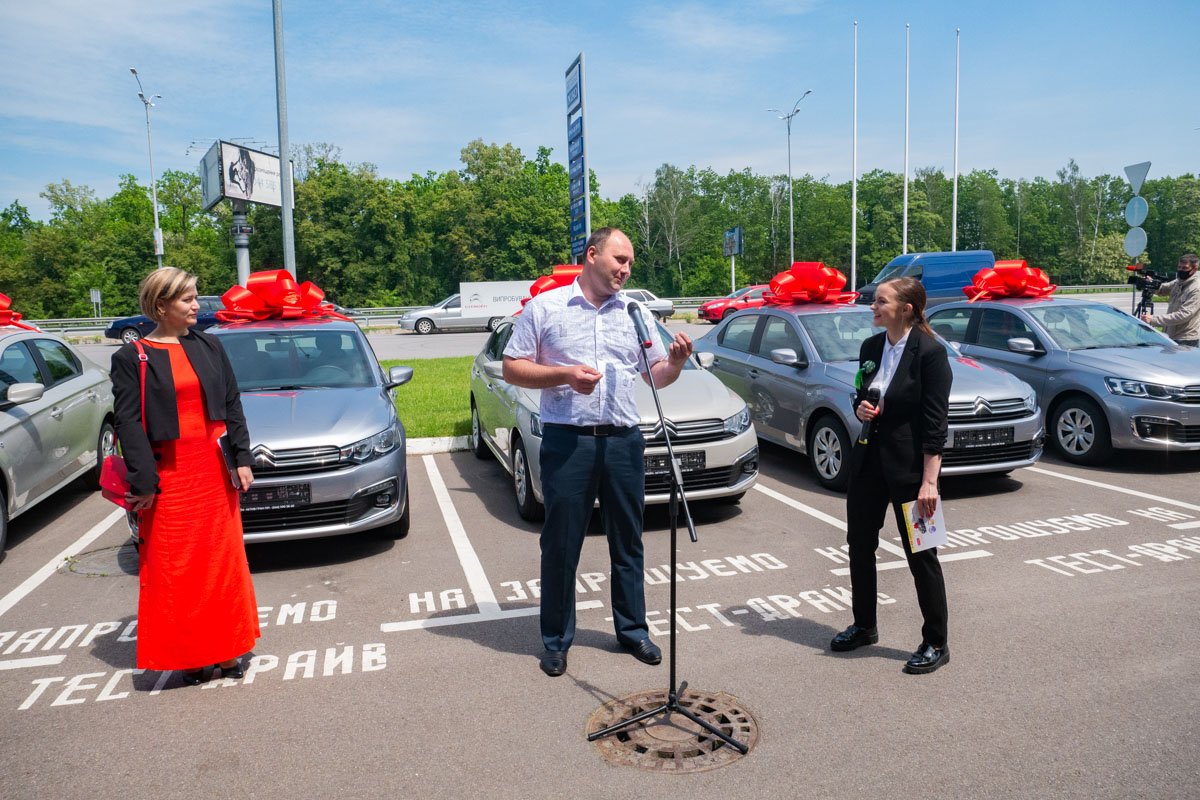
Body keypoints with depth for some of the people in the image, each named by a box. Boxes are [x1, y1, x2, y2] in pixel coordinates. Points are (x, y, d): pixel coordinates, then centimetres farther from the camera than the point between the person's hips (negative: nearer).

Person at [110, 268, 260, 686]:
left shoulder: (209, 346, 8)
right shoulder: (132, 358, -3)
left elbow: (232, 405, 8)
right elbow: (129, 423, -7)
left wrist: (241, 458, 0)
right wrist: (143, 483, -13)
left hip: (213, 470, 4)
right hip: (168, 475, -3)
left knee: (224, 561, 8)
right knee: (174, 570, 3)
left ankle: (224, 648, 21)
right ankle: (186, 656, 15)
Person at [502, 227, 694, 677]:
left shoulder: (635, 313, 13)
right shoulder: (545, 308, 2)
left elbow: (656, 376, 15)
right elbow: (512, 369, 0)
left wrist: (675, 362, -8)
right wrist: (564, 374, -15)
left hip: (624, 441, 4)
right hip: (567, 442, -3)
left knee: (628, 542, 12)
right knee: (561, 546, 4)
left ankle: (633, 630, 28)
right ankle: (557, 641, 19)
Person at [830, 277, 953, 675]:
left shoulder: (930, 352, -14)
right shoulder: (871, 347, 7)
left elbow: (935, 421, -16)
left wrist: (929, 481, -19)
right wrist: (860, 409, -5)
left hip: (908, 465, -7)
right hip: (868, 459, 7)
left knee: (920, 553, 3)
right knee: (859, 545, 14)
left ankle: (936, 643, 19)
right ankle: (864, 627, 32)